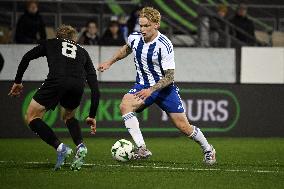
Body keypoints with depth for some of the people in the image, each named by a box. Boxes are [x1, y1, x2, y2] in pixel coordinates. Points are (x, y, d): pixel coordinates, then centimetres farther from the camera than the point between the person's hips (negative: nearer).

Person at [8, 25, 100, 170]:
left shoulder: (51, 43, 32)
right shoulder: (82, 52, 36)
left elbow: (27, 57, 19)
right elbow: (94, 87, 29)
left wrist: (17, 81, 31)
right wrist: (92, 116, 33)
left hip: (56, 81, -3)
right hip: (78, 85, 3)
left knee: (32, 117, 12)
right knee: (69, 116, 32)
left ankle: (60, 147, -6)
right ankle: (80, 146, 5)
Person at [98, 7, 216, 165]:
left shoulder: (164, 45, -22)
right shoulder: (135, 38, -7)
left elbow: (169, 77, -21)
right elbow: (127, 49, 21)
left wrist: (151, 90, -32)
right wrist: (110, 62, 21)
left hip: (164, 87, -4)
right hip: (143, 86, 4)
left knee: (183, 126, -4)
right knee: (125, 105, -27)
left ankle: (208, 150, 24)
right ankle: (142, 149, -30)